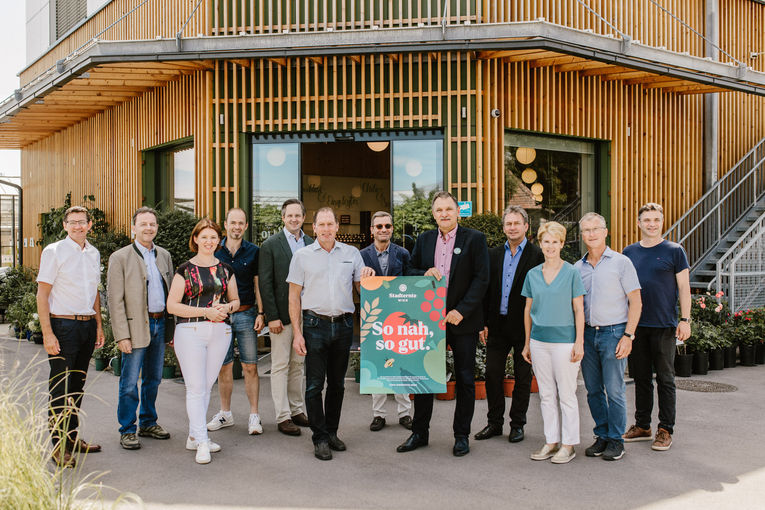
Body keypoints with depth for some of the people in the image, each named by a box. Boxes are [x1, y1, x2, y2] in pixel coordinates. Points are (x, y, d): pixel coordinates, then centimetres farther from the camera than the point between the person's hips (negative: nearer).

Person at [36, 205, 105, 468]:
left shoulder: (93, 253, 12)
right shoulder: (54, 251, -6)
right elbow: (42, 294, -9)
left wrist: (98, 325, 15)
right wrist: (47, 333, -15)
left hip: (88, 325, 6)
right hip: (63, 325, -6)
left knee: (77, 385, 13)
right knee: (60, 388, -2)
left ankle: (72, 438, 24)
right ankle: (58, 446, 5)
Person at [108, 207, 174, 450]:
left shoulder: (164, 255, 11)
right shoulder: (120, 257, -6)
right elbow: (115, 300, -9)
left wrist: (173, 326, 11)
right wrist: (122, 335, -15)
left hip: (160, 324, 5)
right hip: (136, 326, -5)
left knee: (153, 379, 15)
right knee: (130, 382, 0)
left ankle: (148, 423, 28)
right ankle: (127, 431, 11)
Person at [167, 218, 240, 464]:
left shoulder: (226, 269, 12)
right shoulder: (185, 270, 0)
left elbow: (236, 300, 19)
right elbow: (172, 305, -4)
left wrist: (226, 307, -5)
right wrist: (205, 311, -14)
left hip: (220, 331, 4)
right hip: (190, 332, -4)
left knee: (207, 385, 9)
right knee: (195, 387, -6)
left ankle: (194, 436, 21)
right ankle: (202, 443, -2)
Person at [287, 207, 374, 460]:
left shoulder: (351, 253, 8)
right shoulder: (302, 256, 3)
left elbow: (361, 289, 14)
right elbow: (294, 297, 2)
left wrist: (368, 278, -9)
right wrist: (297, 332, -4)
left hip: (343, 325, 2)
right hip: (315, 325, -2)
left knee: (337, 383, 11)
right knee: (314, 384, -1)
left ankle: (332, 432, 24)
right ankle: (320, 439, 8)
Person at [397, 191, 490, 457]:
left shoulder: (474, 239, -3)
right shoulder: (423, 240, 8)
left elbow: (481, 278, -8)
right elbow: (410, 273, 13)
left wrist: (462, 311, -16)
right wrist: (425, 274, -10)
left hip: (462, 319, -3)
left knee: (465, 379, 6)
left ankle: (462, 435, 19)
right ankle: (419, 433, 21)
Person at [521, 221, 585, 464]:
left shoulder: (571, 273, -3)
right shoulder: (532, 275, 8)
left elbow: (578, 310, -2)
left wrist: (579, 342, -7)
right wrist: (527, 343, 13)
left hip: (564, 340, -4)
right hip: (539, 340, 4)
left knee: (566, 394, 2)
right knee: (546, 395, 11)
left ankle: (569, 444, 11)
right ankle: (551, 441, 20)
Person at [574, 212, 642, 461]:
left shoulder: (621, 262, -2)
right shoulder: (577, 268, 10)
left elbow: (635, 301, -3)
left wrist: (628, 335, -10)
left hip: (613, 333, -4)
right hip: (587, 334, 4)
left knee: (614, 390, -2)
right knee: (593, 390, 9)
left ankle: (616, 440, 10)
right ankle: (602, 436, 22)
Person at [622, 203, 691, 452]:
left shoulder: (674, 251, 0)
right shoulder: (629, 252, 10)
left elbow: (684, 287, -1)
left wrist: (685, 319, -8)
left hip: (664, 325, -4)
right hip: (636, 325, 4)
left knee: (665, 379, 3)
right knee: (641, 377, 11)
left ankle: (665, 430, 12)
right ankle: (642, 426, 22)